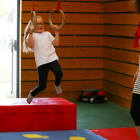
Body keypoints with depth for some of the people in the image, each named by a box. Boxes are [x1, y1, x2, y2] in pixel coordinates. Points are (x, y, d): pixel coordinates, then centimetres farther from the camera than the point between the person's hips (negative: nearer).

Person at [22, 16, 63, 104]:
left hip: (52, 59, 3)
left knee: (59, 73, -28)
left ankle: (57, 84, 5)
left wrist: (56, 32, 14)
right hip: (41, 62, -3)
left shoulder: (47, 34, 21)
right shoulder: (31, 35, 7)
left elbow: (56, 44, 16)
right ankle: (32, 94, 28)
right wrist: (31, 32, -19)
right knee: (42, 86, -4)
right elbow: (31, 45, -13)